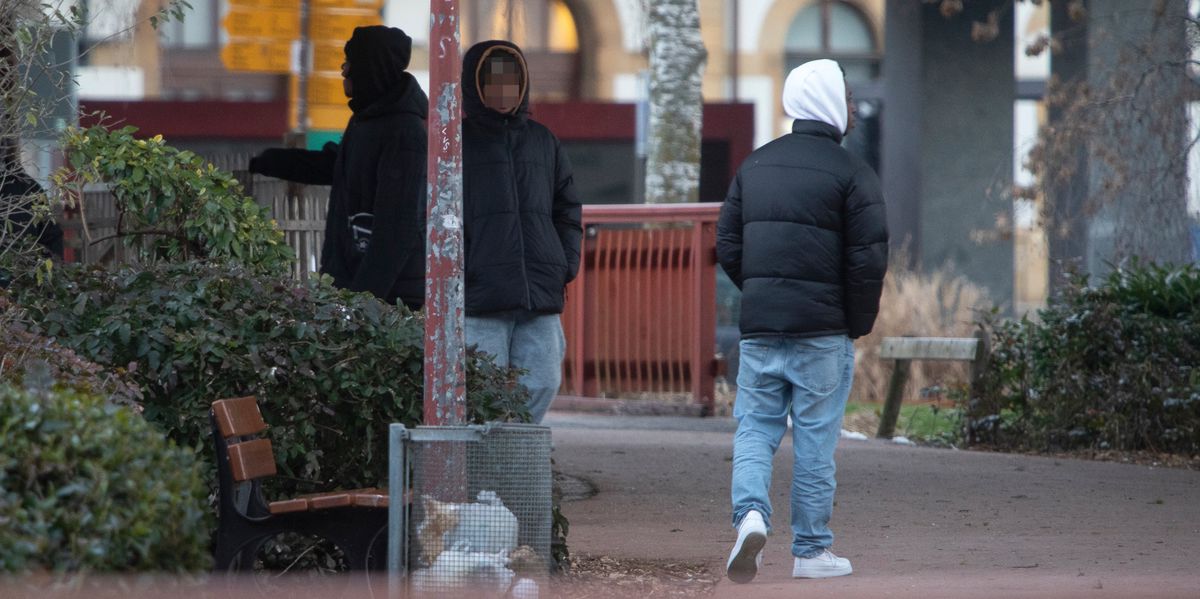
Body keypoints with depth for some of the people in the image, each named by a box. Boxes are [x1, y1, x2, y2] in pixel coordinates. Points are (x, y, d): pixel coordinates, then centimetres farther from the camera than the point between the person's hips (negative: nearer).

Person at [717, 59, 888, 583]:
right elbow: (869, 258, -11)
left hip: (759, 324, 4)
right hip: (823, 332, -4)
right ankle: (811, 551, 7)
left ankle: (750, 512, -17)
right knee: (815, 438, 3)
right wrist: (859, 323, 2)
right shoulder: (851, 173, -7)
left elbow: (727, 246, 11)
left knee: (755, 427, 8)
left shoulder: (755, 165, 11)